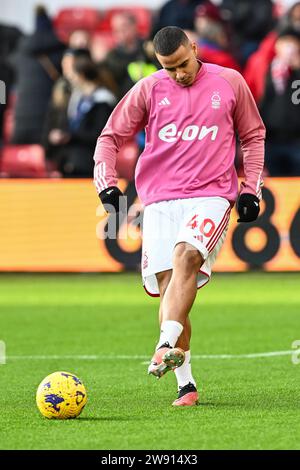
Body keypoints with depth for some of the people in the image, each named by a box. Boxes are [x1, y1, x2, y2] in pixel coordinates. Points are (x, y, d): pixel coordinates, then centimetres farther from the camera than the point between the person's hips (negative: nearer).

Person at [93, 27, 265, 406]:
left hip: (212, 195, -2)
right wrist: (106, 183, -1)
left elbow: (253, 135, 18)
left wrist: (251, 189, 11)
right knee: (167, 285, -5)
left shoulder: (230, 83, 6)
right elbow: (110, 136, 13)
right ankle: (185, 384, 1)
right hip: (159, 200, 2)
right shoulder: (148, 89, 6)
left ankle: (166, 348, -40)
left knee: (186, 256, -29)